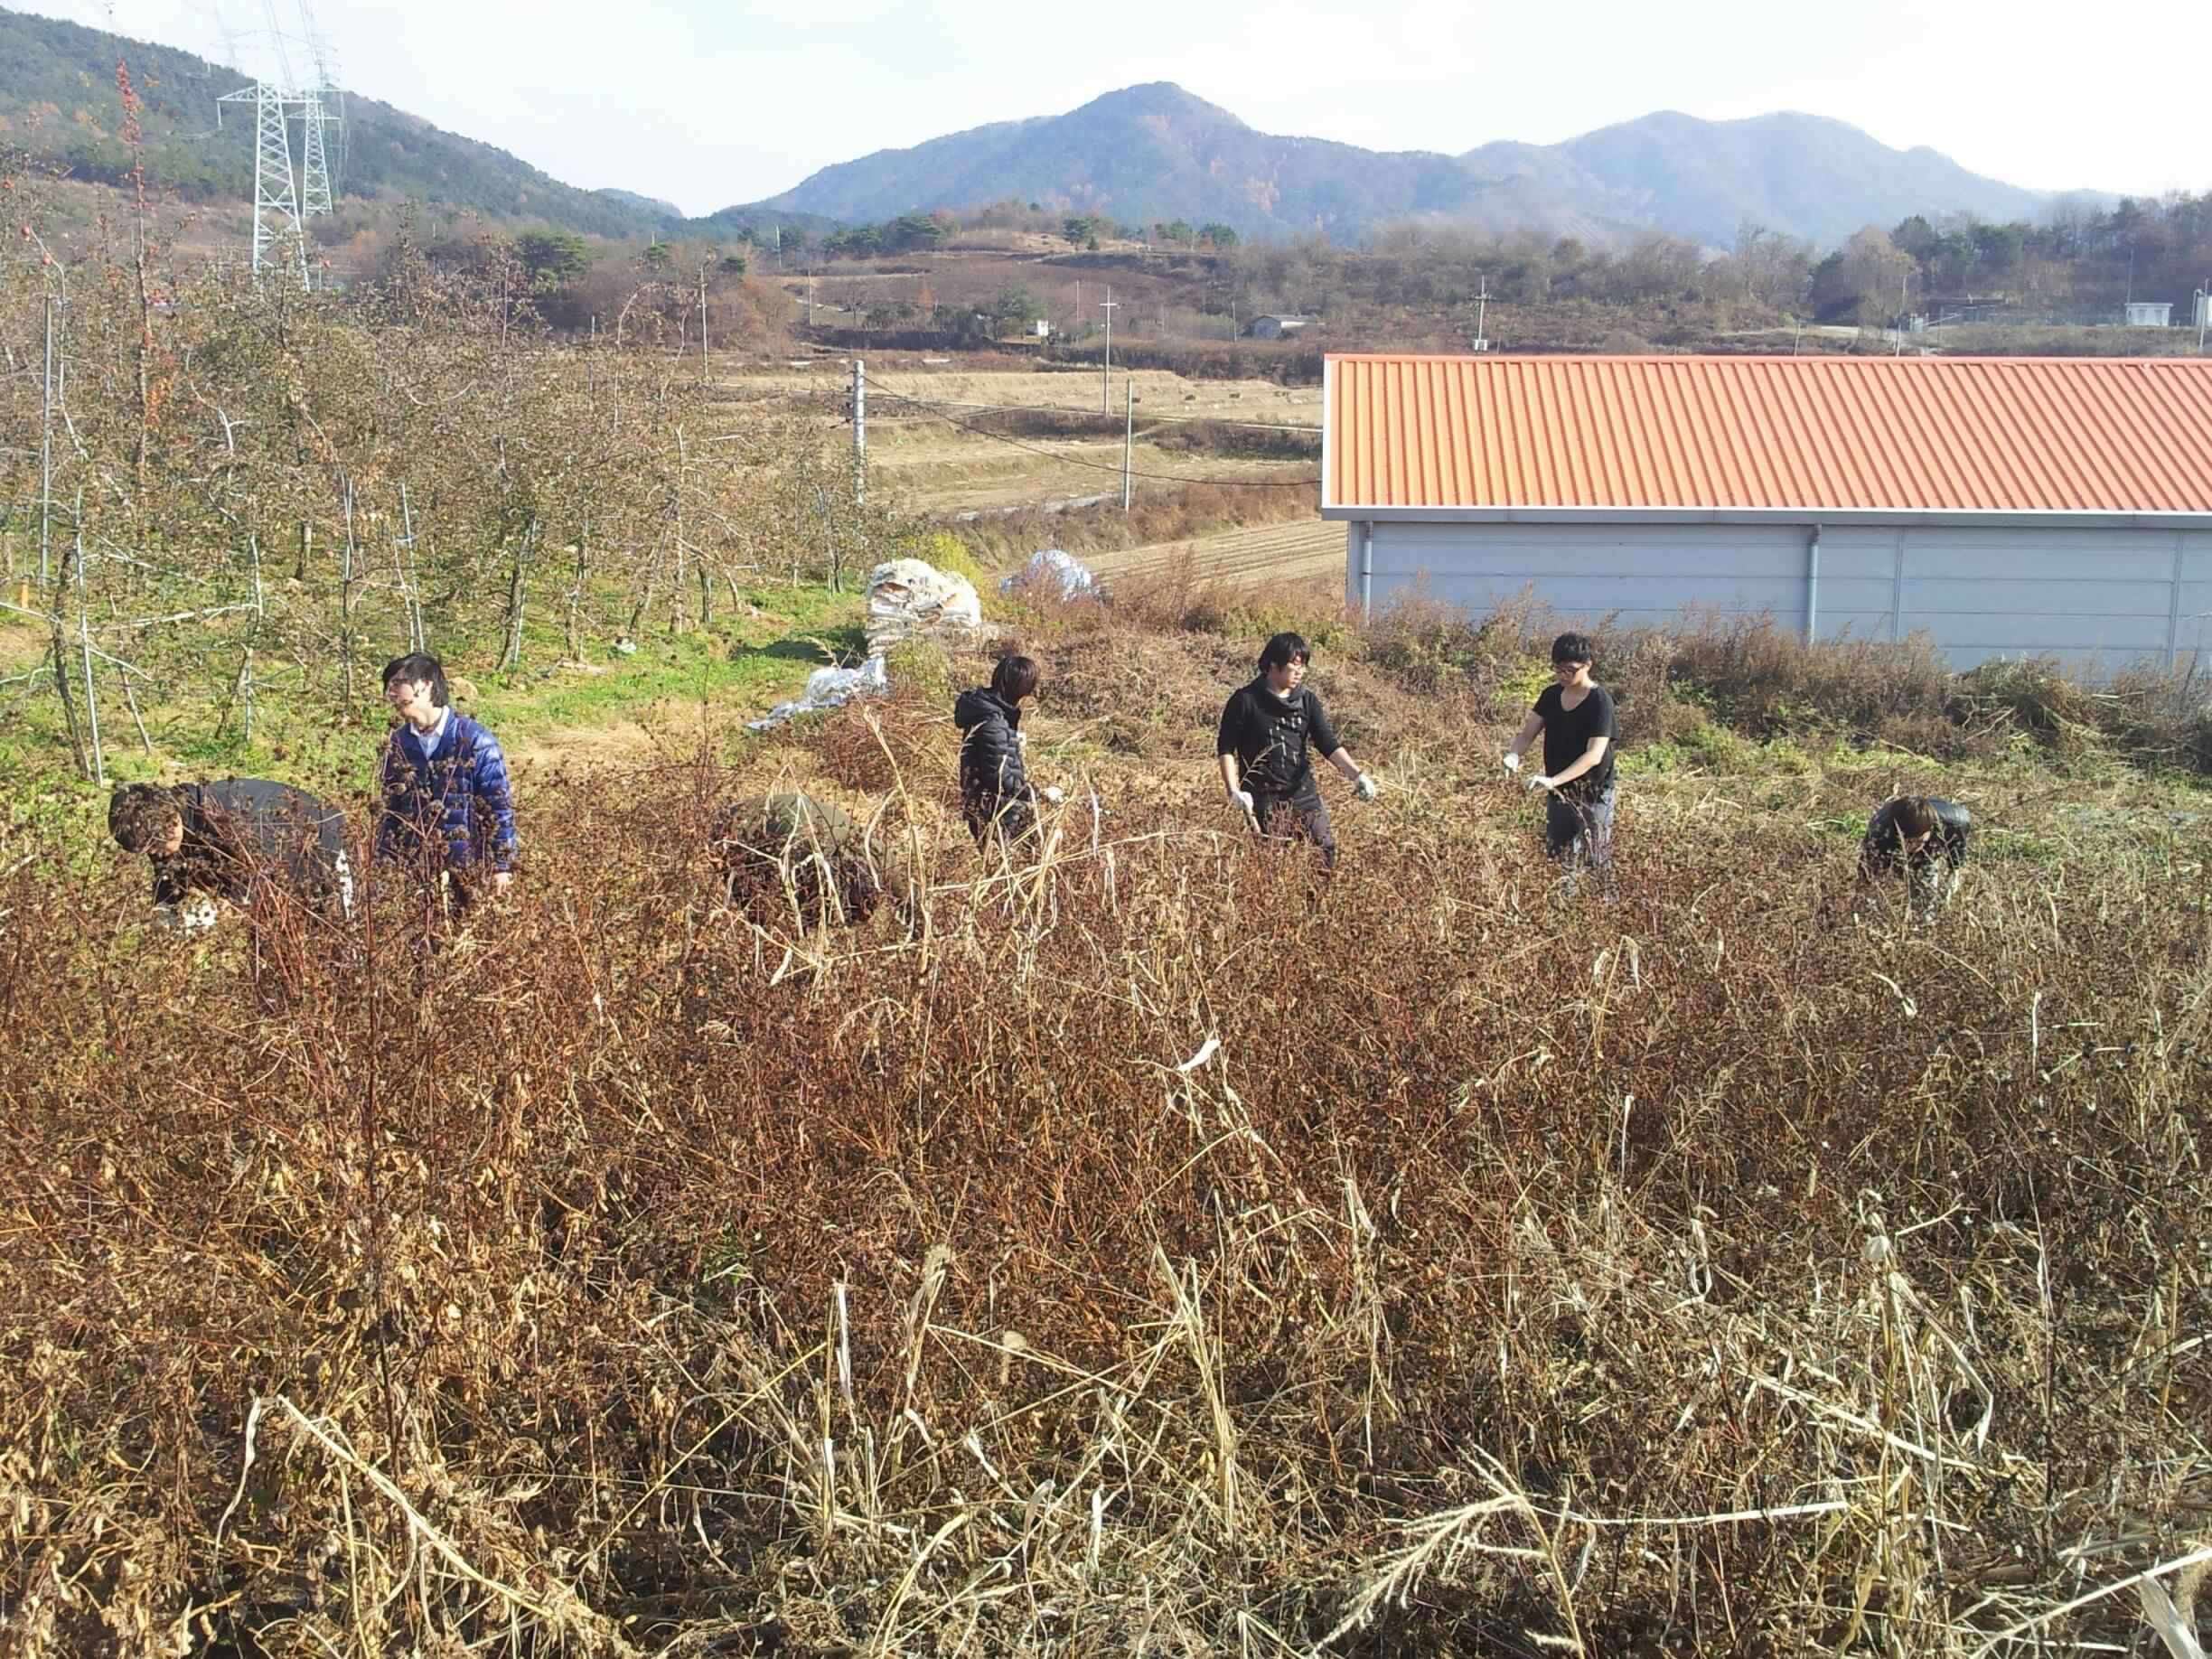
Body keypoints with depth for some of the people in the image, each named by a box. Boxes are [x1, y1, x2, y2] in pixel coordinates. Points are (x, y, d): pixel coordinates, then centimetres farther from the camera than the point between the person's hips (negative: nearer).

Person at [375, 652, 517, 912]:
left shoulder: (474, 740, -10)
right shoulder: (397, 743, 5)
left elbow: (499, 805, -7)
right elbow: (390, 808, 14)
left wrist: (502, 864, -8)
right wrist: (384, 865, 11)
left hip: (463, 866, -4)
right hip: (412, 868, 4)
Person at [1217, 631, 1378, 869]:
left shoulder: (1307, 701, 7)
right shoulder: (1245, 700, -5)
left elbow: (1329, 745, -1)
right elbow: (1225, 749, -3)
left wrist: (1357, 774, -16)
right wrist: (1234, 791, -14)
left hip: (1305, 796, 4)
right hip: (1264, 802, -4)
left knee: (1326, 851, -1)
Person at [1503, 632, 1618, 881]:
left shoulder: (1600, 701, -18)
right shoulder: (1551, 695, 2)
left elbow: (1594, 755, -26)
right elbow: (1527, 734, 2)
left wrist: (1553, 780, -37)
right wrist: (1514, 754, -22)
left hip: (1591, 795, -6)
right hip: (1558, 793, 6)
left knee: (1589, 865, -1)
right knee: (1557, 861, 12)